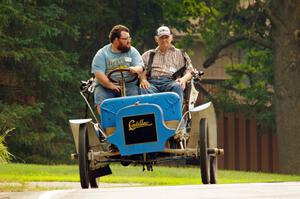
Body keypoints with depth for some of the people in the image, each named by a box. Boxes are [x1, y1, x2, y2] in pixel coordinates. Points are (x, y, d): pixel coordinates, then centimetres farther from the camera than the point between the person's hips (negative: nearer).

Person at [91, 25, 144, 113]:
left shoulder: (132, 51, 12)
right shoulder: (102, 54, 5)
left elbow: (140, 67, 2)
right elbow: (98, 74, -5)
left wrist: (135, 69, -24)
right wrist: (111, 85, -19)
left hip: (128, 85, 1)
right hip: (106, 86, -1)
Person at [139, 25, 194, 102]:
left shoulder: (180, 54, 27)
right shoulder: (148, 55, 29)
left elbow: (189, 71, 18)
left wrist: (183, 79, -6)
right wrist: (143, 79, -7)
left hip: (171, 82, 0)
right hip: (152, 82, 0)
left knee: (177, 87, -38)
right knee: (144, 89, -36)